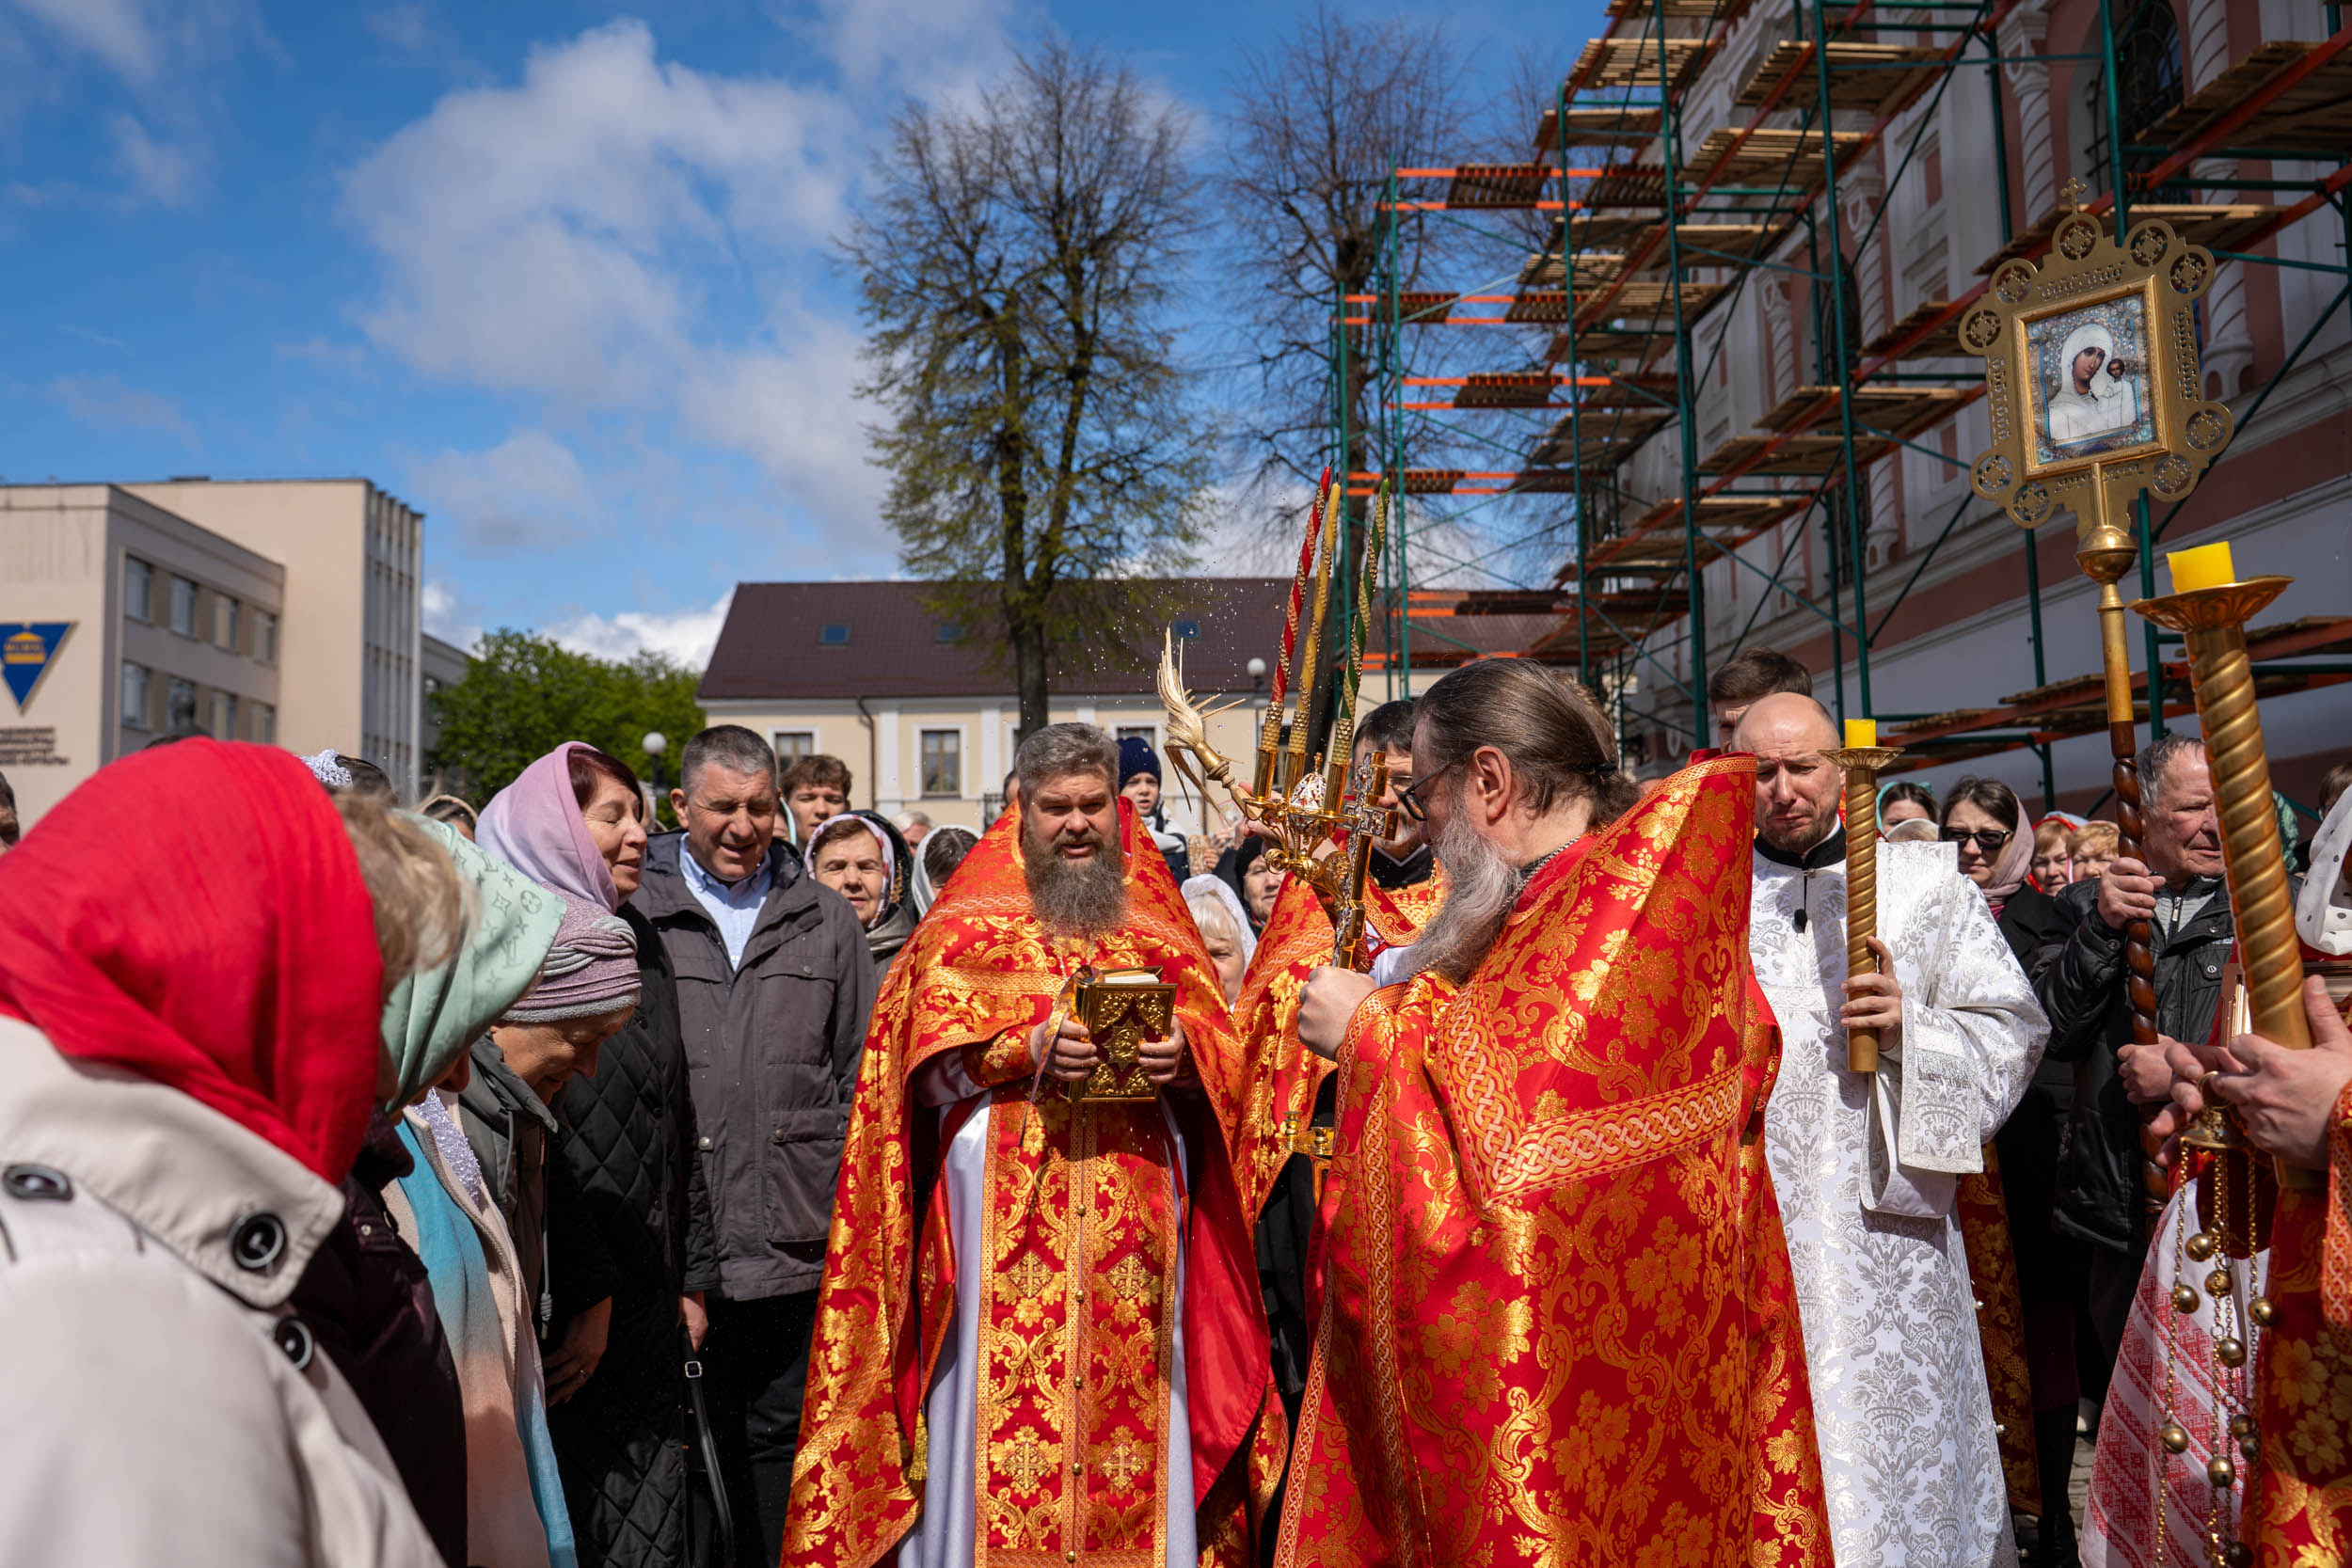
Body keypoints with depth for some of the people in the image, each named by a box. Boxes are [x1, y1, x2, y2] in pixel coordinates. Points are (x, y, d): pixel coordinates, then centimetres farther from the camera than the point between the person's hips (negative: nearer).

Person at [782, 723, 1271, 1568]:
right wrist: (1029, 1047, -17)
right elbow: (929, 1057, -2)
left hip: (1135, 1224, 2)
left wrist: (1179, 1054, -14)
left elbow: (1217, 1043, 8)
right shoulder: (968, 921, 7)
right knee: (996, 1421, -1)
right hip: (1005, 1221, -2)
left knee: (1135, 1403, 4)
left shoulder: (1157, 921, 14)